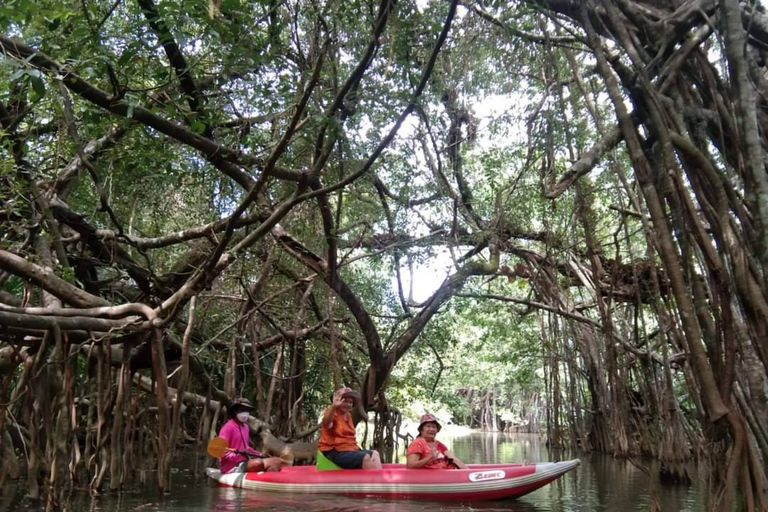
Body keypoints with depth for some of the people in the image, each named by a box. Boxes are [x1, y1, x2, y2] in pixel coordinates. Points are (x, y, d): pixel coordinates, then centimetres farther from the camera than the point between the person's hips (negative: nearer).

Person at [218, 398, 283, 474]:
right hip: (232, 467, -9)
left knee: (277, 461, -8)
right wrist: (239, 455, -27)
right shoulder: (228, 428, -9)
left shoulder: (245, 427, 17)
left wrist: (261, 455, 17)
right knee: (258, 463, -37)